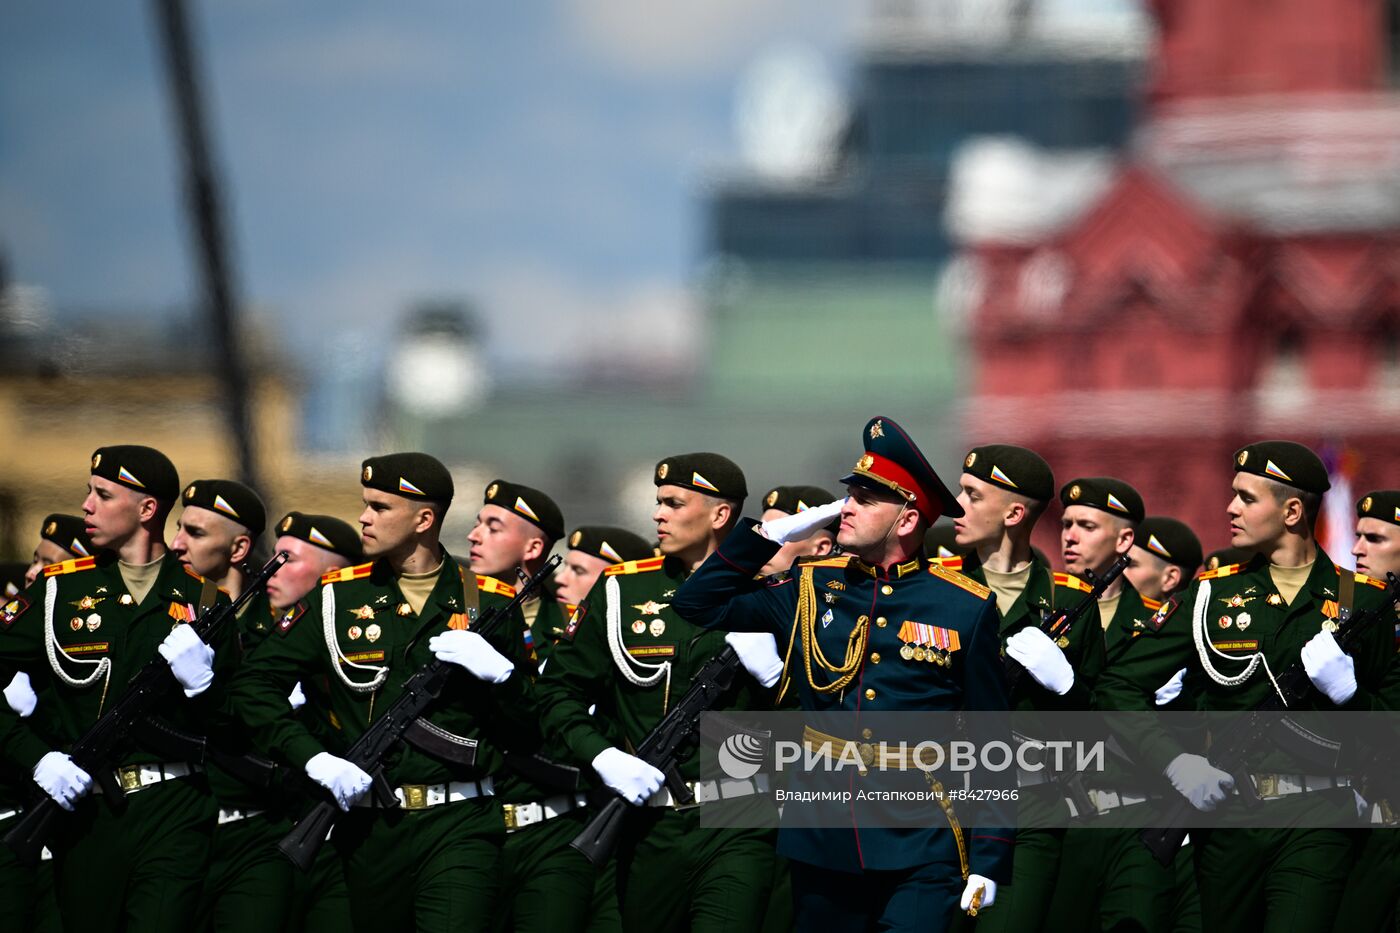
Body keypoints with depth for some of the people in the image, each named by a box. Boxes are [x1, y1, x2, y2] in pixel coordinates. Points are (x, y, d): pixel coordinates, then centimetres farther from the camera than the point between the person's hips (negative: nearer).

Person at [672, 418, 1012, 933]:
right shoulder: (813, 588, 9)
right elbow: (699, 602, 13)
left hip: (918, 849, -4)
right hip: (823, 836, 4)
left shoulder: (966, 607, -1)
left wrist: (989, 861, -4)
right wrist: (771, 534, 3)